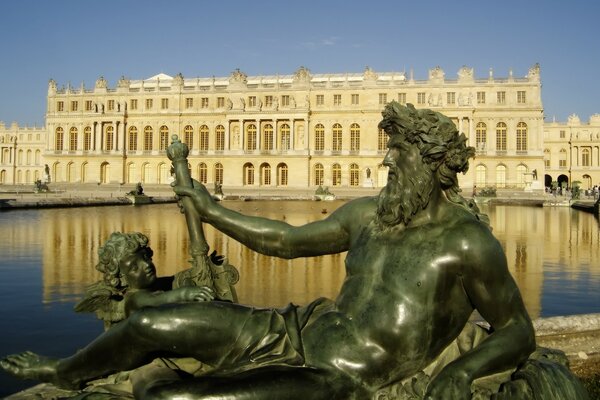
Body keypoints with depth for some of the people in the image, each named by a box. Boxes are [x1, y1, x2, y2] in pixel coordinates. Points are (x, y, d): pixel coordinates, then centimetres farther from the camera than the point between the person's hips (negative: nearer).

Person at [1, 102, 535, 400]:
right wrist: (212, 211, 21)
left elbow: (519, 332, -5)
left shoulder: (468, 241, -13)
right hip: (300, 330, 7)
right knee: (151, 323, 7)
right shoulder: (368, 214, 6)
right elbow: (287, 241, 15)